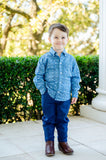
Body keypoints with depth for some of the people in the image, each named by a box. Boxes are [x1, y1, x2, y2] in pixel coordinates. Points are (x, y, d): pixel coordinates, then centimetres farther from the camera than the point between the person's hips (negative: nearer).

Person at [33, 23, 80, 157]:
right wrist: (43, 90, -6)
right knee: (49, 120, 8)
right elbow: (38, 76, 1)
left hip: (64, 97, 2)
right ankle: (49, 142, 22)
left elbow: (75, 77, 9)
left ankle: (63, 142, 26)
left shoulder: (70, 59, 2)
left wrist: (75, 93, 5)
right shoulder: (45, 58, -5)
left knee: (62, 120, 12)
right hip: (48, 96, -1)